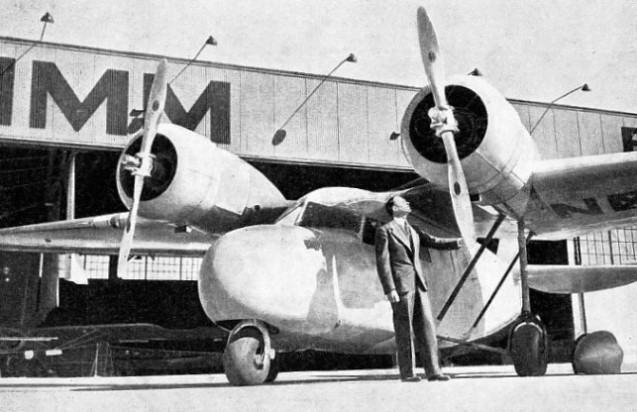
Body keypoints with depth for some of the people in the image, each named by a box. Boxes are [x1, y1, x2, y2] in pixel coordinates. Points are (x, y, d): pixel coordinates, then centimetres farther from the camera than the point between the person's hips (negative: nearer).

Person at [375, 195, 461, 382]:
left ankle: (432, 371, 1)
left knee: (426, 327, 0)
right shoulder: (384, 231, -1)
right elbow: (382, 262, -7)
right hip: (400, 286, -6)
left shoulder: (413, 231, 20)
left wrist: (455, 243, 6)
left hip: (418, 285, 6)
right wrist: (389, 289, -15)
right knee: (404, 331, -2)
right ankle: (407, 373, 6)